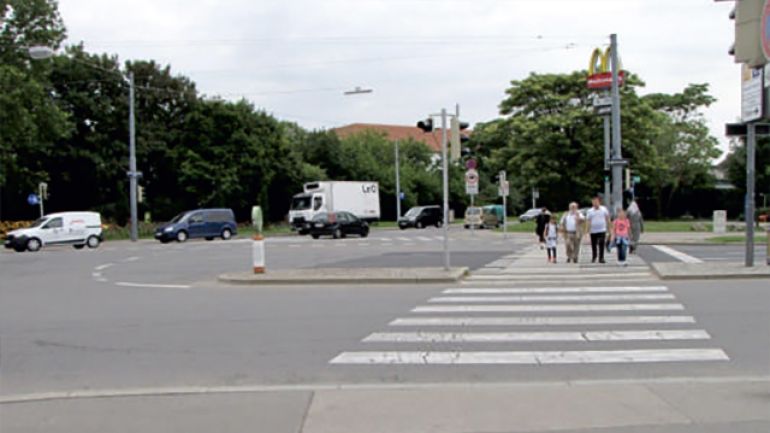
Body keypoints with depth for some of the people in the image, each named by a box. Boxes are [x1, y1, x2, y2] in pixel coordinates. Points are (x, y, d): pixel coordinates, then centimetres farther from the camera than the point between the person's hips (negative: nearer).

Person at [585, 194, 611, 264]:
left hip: (602, 230, -1)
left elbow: (607, 219, 10)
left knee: (601, 245, -9)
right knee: (594, 246, 8)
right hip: (593, 231, 1)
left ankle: (601, 258, -6)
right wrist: (587, 231, -5)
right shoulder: (590, 211, 2)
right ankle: (594, 258, 25)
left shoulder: (604, 209, 3)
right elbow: (588, 222, 0)